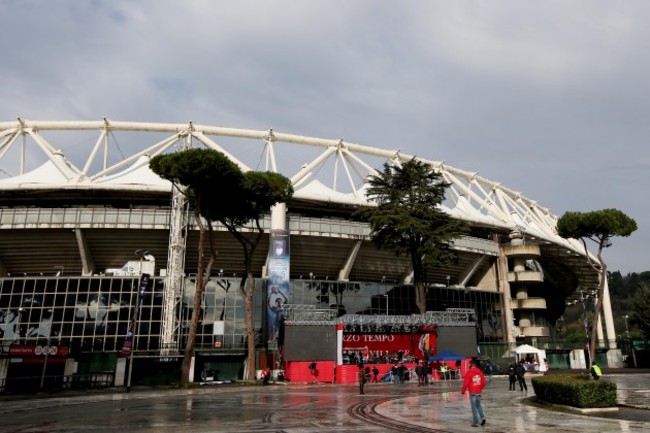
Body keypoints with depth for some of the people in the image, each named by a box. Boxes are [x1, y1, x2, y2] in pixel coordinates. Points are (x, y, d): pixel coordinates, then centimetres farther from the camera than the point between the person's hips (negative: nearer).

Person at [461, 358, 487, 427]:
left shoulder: (469, 373, -14)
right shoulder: (480, 372, 2)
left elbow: (466, 383, -15)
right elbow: (483, 382, 7)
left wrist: (463, 391, 0)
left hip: (472, 393, -5)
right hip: (478, 392, 5)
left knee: (474, 407, 3)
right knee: (478, 405, 21)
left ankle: (476, 422, 5)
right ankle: (482, 417, 6)